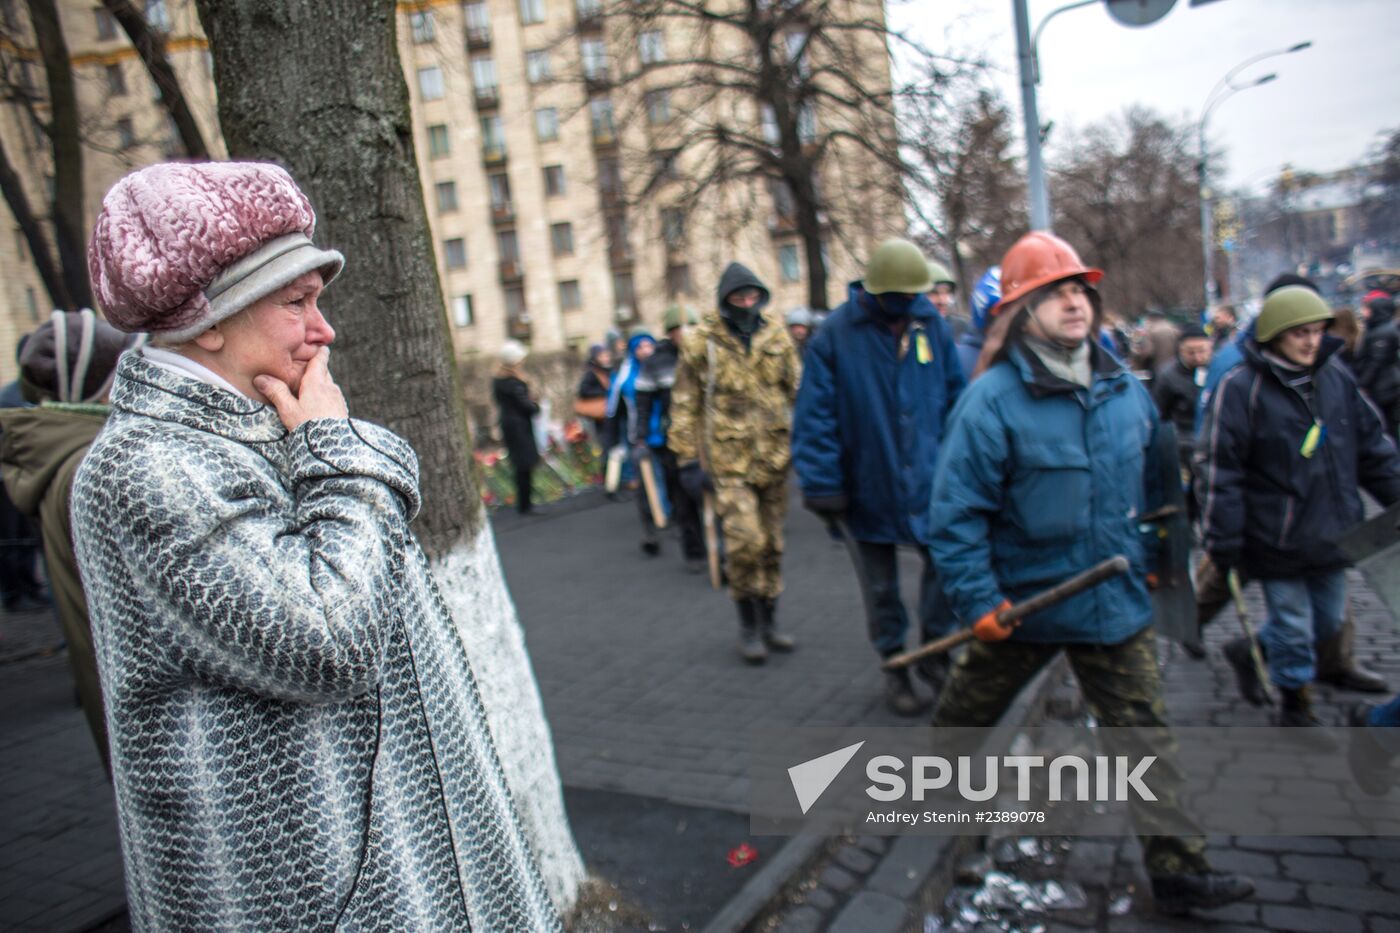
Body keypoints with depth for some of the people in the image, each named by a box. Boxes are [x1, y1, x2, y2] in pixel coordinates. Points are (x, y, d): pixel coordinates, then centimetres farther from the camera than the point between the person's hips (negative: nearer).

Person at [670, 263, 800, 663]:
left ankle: (768, 621, 27)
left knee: (771, 543, 12)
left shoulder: (776, 335, 7)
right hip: (729, 459, -4)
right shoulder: (703, 341, -3)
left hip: (774, 455, 4)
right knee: (745, 540, -13)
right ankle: (748, 625, 8)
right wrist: (688, 461, -5)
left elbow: (797, 389, 12)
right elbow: (685, 406, -2)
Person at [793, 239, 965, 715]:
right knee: (882, 585, 11)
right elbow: (815, 416, -12)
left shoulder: (931, 324, 0)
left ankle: (934, 651, 27)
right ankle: (894, 666, 30)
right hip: (869, 485, -2)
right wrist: (822, 486, -14)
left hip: (929, 479, 2)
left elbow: (955, 397, 6)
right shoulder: (837, 333, -11)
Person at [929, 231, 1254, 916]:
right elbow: (956, 510, -18)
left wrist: (1155, 560, 18)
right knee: (967, 710, 18)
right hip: (1023, 601, -4)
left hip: (1117, 602, 4)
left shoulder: (1126, 392, 1)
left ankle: (1177, 870, 20)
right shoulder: (992, 400, -18)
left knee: (1144, 735, 7)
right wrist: (977, 599, -20)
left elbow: (1151, 487, 16)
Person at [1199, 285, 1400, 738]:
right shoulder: (1241, 388, -15)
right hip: (1277, 542, -6)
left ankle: (1253, 651, 41)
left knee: (1326, 621, 18)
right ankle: (1296, 708, 29)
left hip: (1333, 534, 6)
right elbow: (1221, 471, -15)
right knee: (1294, 627, 7)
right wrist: (1223, 543, -15)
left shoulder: (1336, 377, 3)